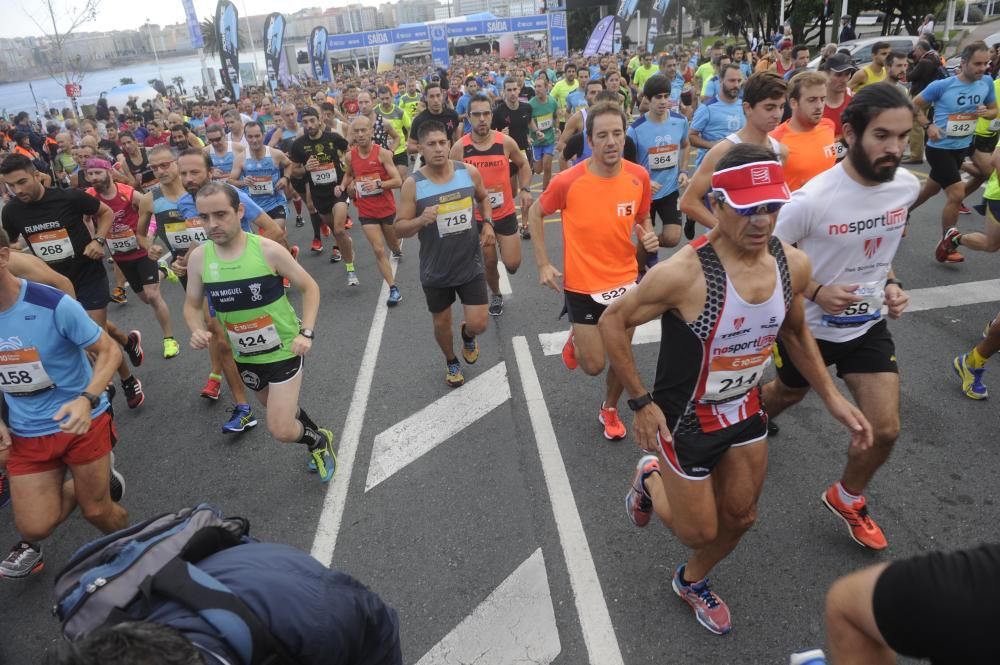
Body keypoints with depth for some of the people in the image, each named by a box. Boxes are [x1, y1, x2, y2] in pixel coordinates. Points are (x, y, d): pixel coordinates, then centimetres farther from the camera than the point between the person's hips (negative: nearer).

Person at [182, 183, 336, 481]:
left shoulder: (268, 249, -20)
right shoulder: (198, 257, -9)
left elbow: (310, 287, -8)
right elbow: (192, 305, 6)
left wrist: (306, 332, -18)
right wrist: (197, 330, -15)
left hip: (283, 350, -5)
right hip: (244, 355, 5)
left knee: (281, 430, -8)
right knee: (280, 409, 25)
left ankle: (319, 441, 24)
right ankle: (317, 438, 53)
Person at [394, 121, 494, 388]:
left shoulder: (469, 172, -8)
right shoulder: (412, 184, -15)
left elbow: (483, 197, 14)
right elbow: (399, 228, -10)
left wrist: (488, 223, -3)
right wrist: (421, 220, -30)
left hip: (471, 264, 1)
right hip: (436, 270, -1)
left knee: (478, 324, 0)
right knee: (441, 322, 16)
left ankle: (467, 336, 40)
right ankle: (451, 363, 47)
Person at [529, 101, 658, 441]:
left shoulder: (639, 176, -8)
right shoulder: (568, 181, -18)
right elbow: (535, 213, -2)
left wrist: (648, 235, -13)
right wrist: (543, 264, -6)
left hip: (626, 279, 3)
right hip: (582, 284, -3)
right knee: (594, 365, 3)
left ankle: (610, 409, 43)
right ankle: (576, 338, 39)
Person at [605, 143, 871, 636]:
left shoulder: (793, 265, -11)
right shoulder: (683, 274, -32)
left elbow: (796, 332, 9)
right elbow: (612, 323, -19)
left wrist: (832, 398, 4)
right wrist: (641, 402, -18)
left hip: (746, 408, 6)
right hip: (687, 418, -6)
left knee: (740, 518, 21)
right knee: (700, 531, 10)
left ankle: (692, 582, 50)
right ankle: (650, 479, 42)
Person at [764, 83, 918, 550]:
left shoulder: (907, 186, -9)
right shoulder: (812, 199, -28)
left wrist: (889, 283, -4)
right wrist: (815, 291, -27)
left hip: (869, 325, 4)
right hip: (808, 326, -4)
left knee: (885, 429, 0)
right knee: (788, 394, 22)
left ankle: (847, 498, 29)